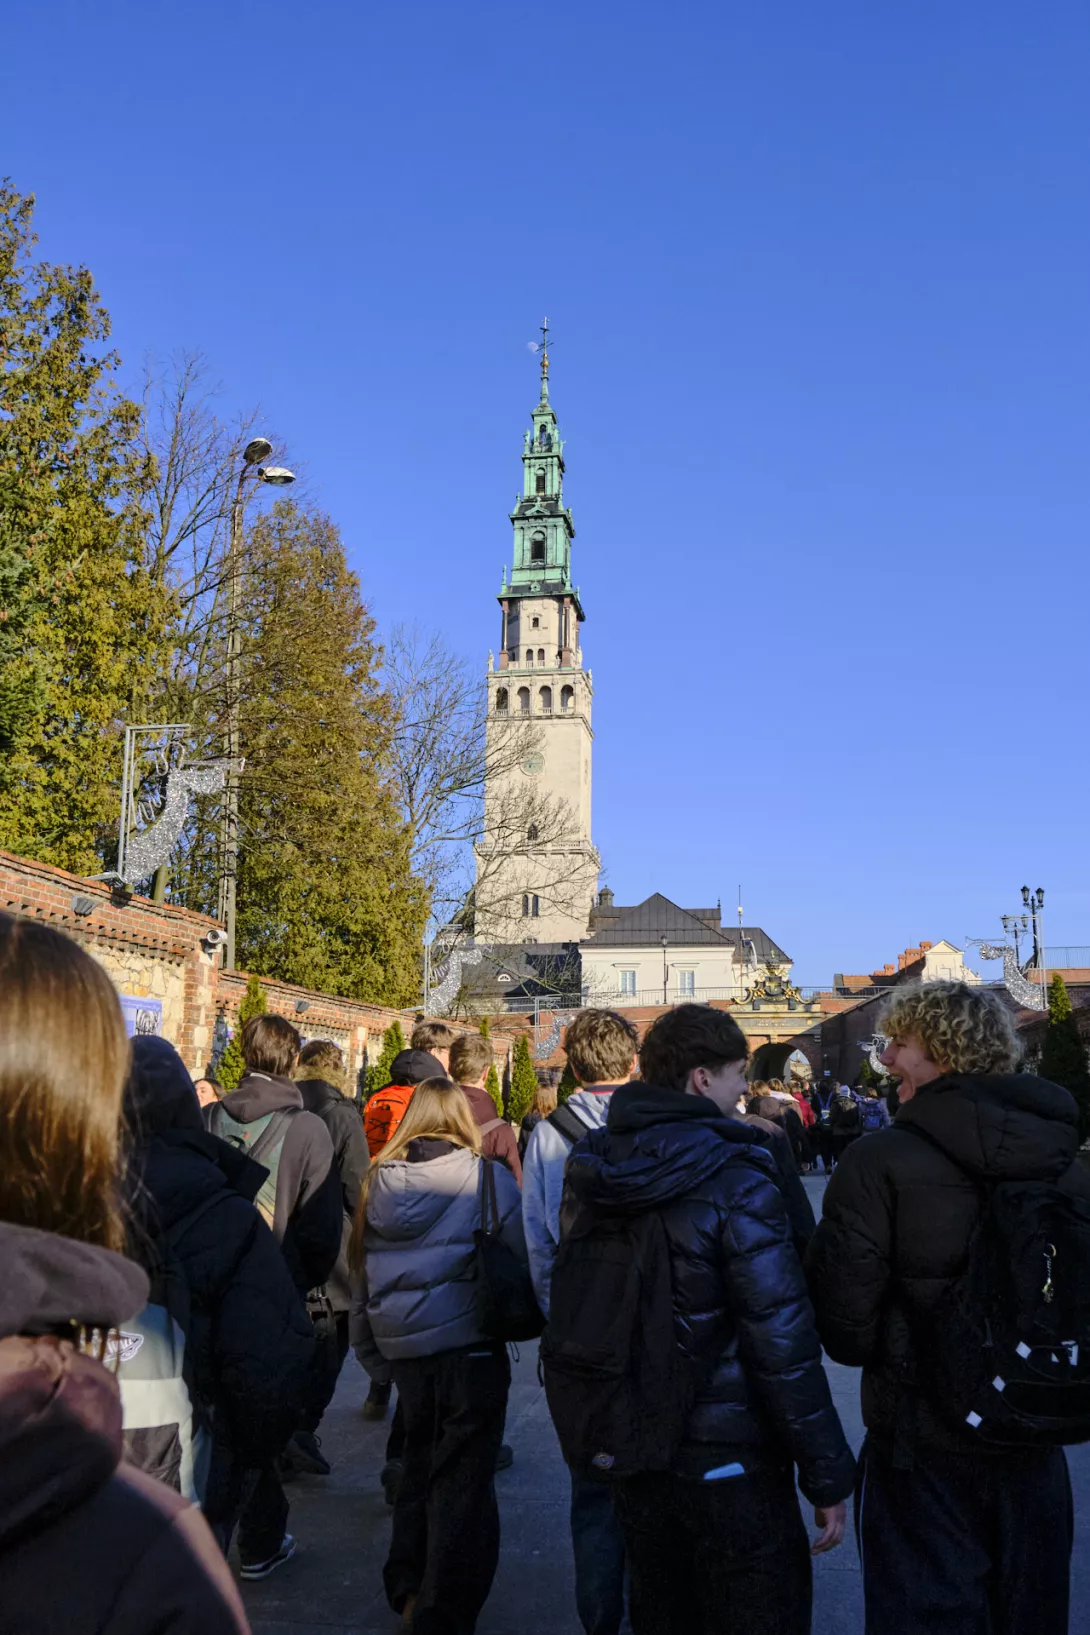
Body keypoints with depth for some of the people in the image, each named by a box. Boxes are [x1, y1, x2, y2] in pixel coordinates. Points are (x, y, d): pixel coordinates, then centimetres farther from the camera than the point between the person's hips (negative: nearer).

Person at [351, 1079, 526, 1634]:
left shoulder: (380, 1180, 2)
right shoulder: (487, 1177, -11)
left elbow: (362, 1270, 8)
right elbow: (526, 1253, -10)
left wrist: (369, 1348, 19)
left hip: (402, 1350, 5)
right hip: (468, 1345, -5)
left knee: (421, 1463, 24)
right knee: (463, 1482, 8)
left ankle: (408, 1590, 35)